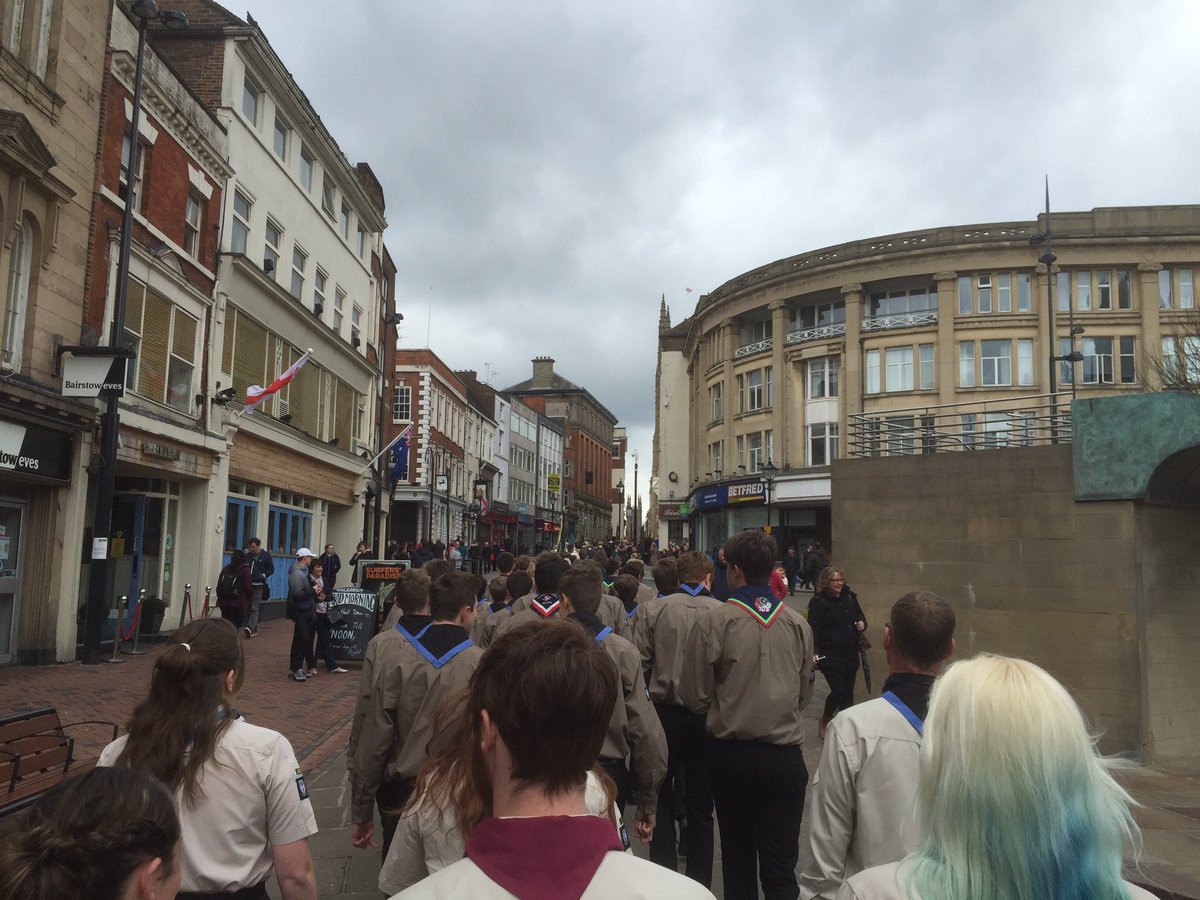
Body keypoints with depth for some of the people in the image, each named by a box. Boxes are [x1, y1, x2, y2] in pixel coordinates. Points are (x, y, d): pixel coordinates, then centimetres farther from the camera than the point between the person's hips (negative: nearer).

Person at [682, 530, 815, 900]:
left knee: (737, 859, 16)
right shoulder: (798, 623, -2)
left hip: (732, 754, -1)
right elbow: (803, 693, 10)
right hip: (785, 755, 2)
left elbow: (695, 696, -7)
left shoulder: (714, 621, -12)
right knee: (781, 867, 8)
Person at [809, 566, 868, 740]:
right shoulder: (818, 602, -10)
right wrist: (814, 653, -27)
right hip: (830, 655, -6)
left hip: (851, 654, 6)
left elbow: (860, 615, 23)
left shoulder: (850, 597, 9)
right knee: (839, 691, -11)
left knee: (848, 692, 11)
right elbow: (813, 629, -16)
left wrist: (862, 624, -1)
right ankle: (824, 721, 16)